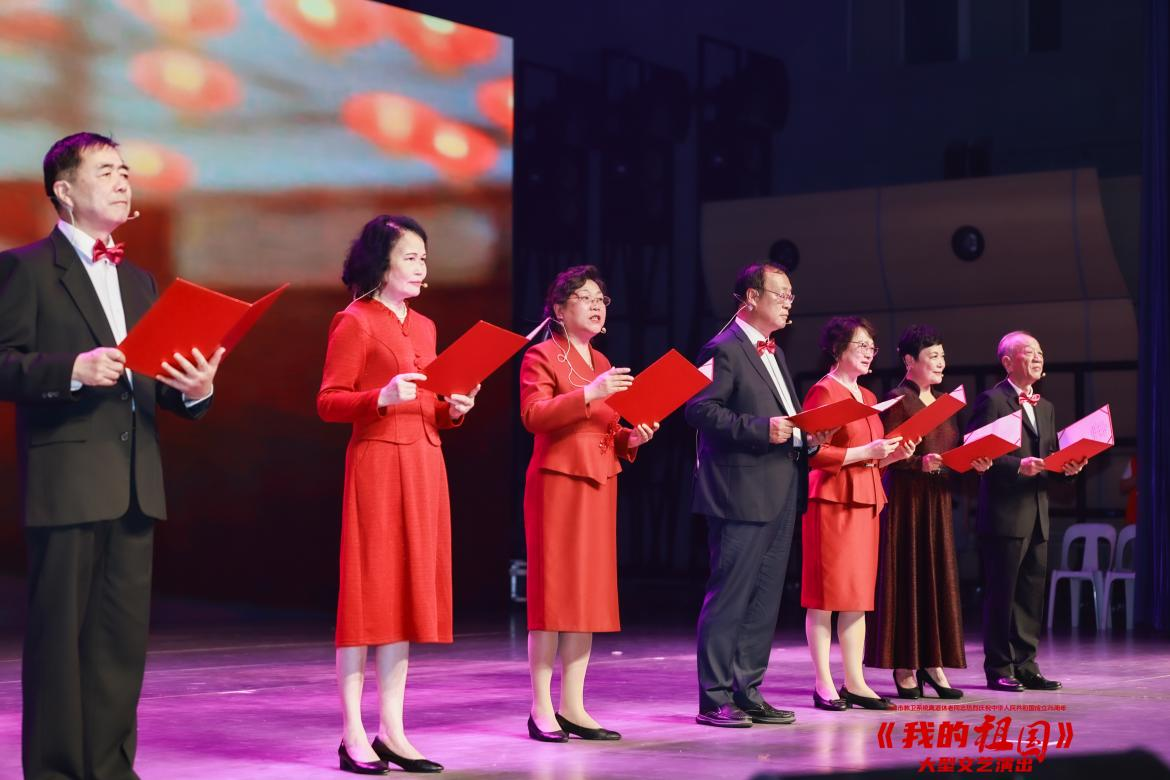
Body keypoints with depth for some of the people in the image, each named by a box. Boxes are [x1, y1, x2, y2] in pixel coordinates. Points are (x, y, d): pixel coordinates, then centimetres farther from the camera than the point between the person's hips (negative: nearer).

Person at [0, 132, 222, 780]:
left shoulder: (138, 281, 21)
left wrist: (194, 390, 1)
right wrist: (71, 369, -23)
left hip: (135, 483, 7)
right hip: (65, 478, -7)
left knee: (124, 634, 8)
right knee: (60, 631, -3)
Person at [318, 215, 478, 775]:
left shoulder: (424, 327, 17)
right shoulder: (354, 322, -5)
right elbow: (327, 402, -10)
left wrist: (455, 410, 1)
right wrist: (381, 397, -24)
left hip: (425, 465, 8)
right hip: (378, 462, -8)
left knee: (410, 592, 7)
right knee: (369, 592, -7)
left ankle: (392, 731, 11)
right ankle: (353, 735, -3)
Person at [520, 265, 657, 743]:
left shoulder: (602, 363, 19)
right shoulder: (542, 357, -4)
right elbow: (532, 415, -19)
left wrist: (630, 439, 3)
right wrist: (587, 394, -26)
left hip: (598, 484, 8)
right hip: (557, 482, -7)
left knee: (590, 593, 5)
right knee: (553, 591, -6)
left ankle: (573, 706, 9)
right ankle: (542, 709, -2)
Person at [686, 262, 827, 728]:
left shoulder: (774, 354, 20)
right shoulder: (725, 349, -9)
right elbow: (700, 409, -18)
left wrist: (806, 432, 6)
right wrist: (761, 428, -23)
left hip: (780, 494, 9)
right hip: (742, 493, -9)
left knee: (764, 600, 11)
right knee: (730, 597, -5)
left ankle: (748, 693, 18)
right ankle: (715, 700, -1)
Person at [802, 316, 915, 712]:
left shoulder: (867, 397, 18)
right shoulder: (823, 391, -8)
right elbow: (814, 454, -15)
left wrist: (894, 454, 4)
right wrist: (865, 451, -18)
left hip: (865, 501, 8)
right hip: (832, 500, -8)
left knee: (859, 593, 8)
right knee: (826, 594, -4)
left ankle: (855, 682, 11)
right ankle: (824, 685, 0)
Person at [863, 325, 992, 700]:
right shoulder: (898, 401, -7)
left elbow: (953, 451, 16)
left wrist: (973, 462, -2)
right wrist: (921, 462, -28)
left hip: (937, 499, 7)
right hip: (905, 498, -7)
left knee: (938, 576, 5)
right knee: (907, 577, -4)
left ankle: (931, 663, 9)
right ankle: (904, 667, 1)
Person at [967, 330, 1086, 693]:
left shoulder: (1045, 407, 18)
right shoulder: (991, 401, -7)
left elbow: (1050, 456, 20)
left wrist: (1068, 466, 0)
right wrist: (1018, 466, -23)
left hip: (1038, 516, 8)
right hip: (1005, 514, -8)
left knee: (1032, 593, 10)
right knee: (1001, 594, -1)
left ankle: (1025, 666, 16)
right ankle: (999, 669, 5)